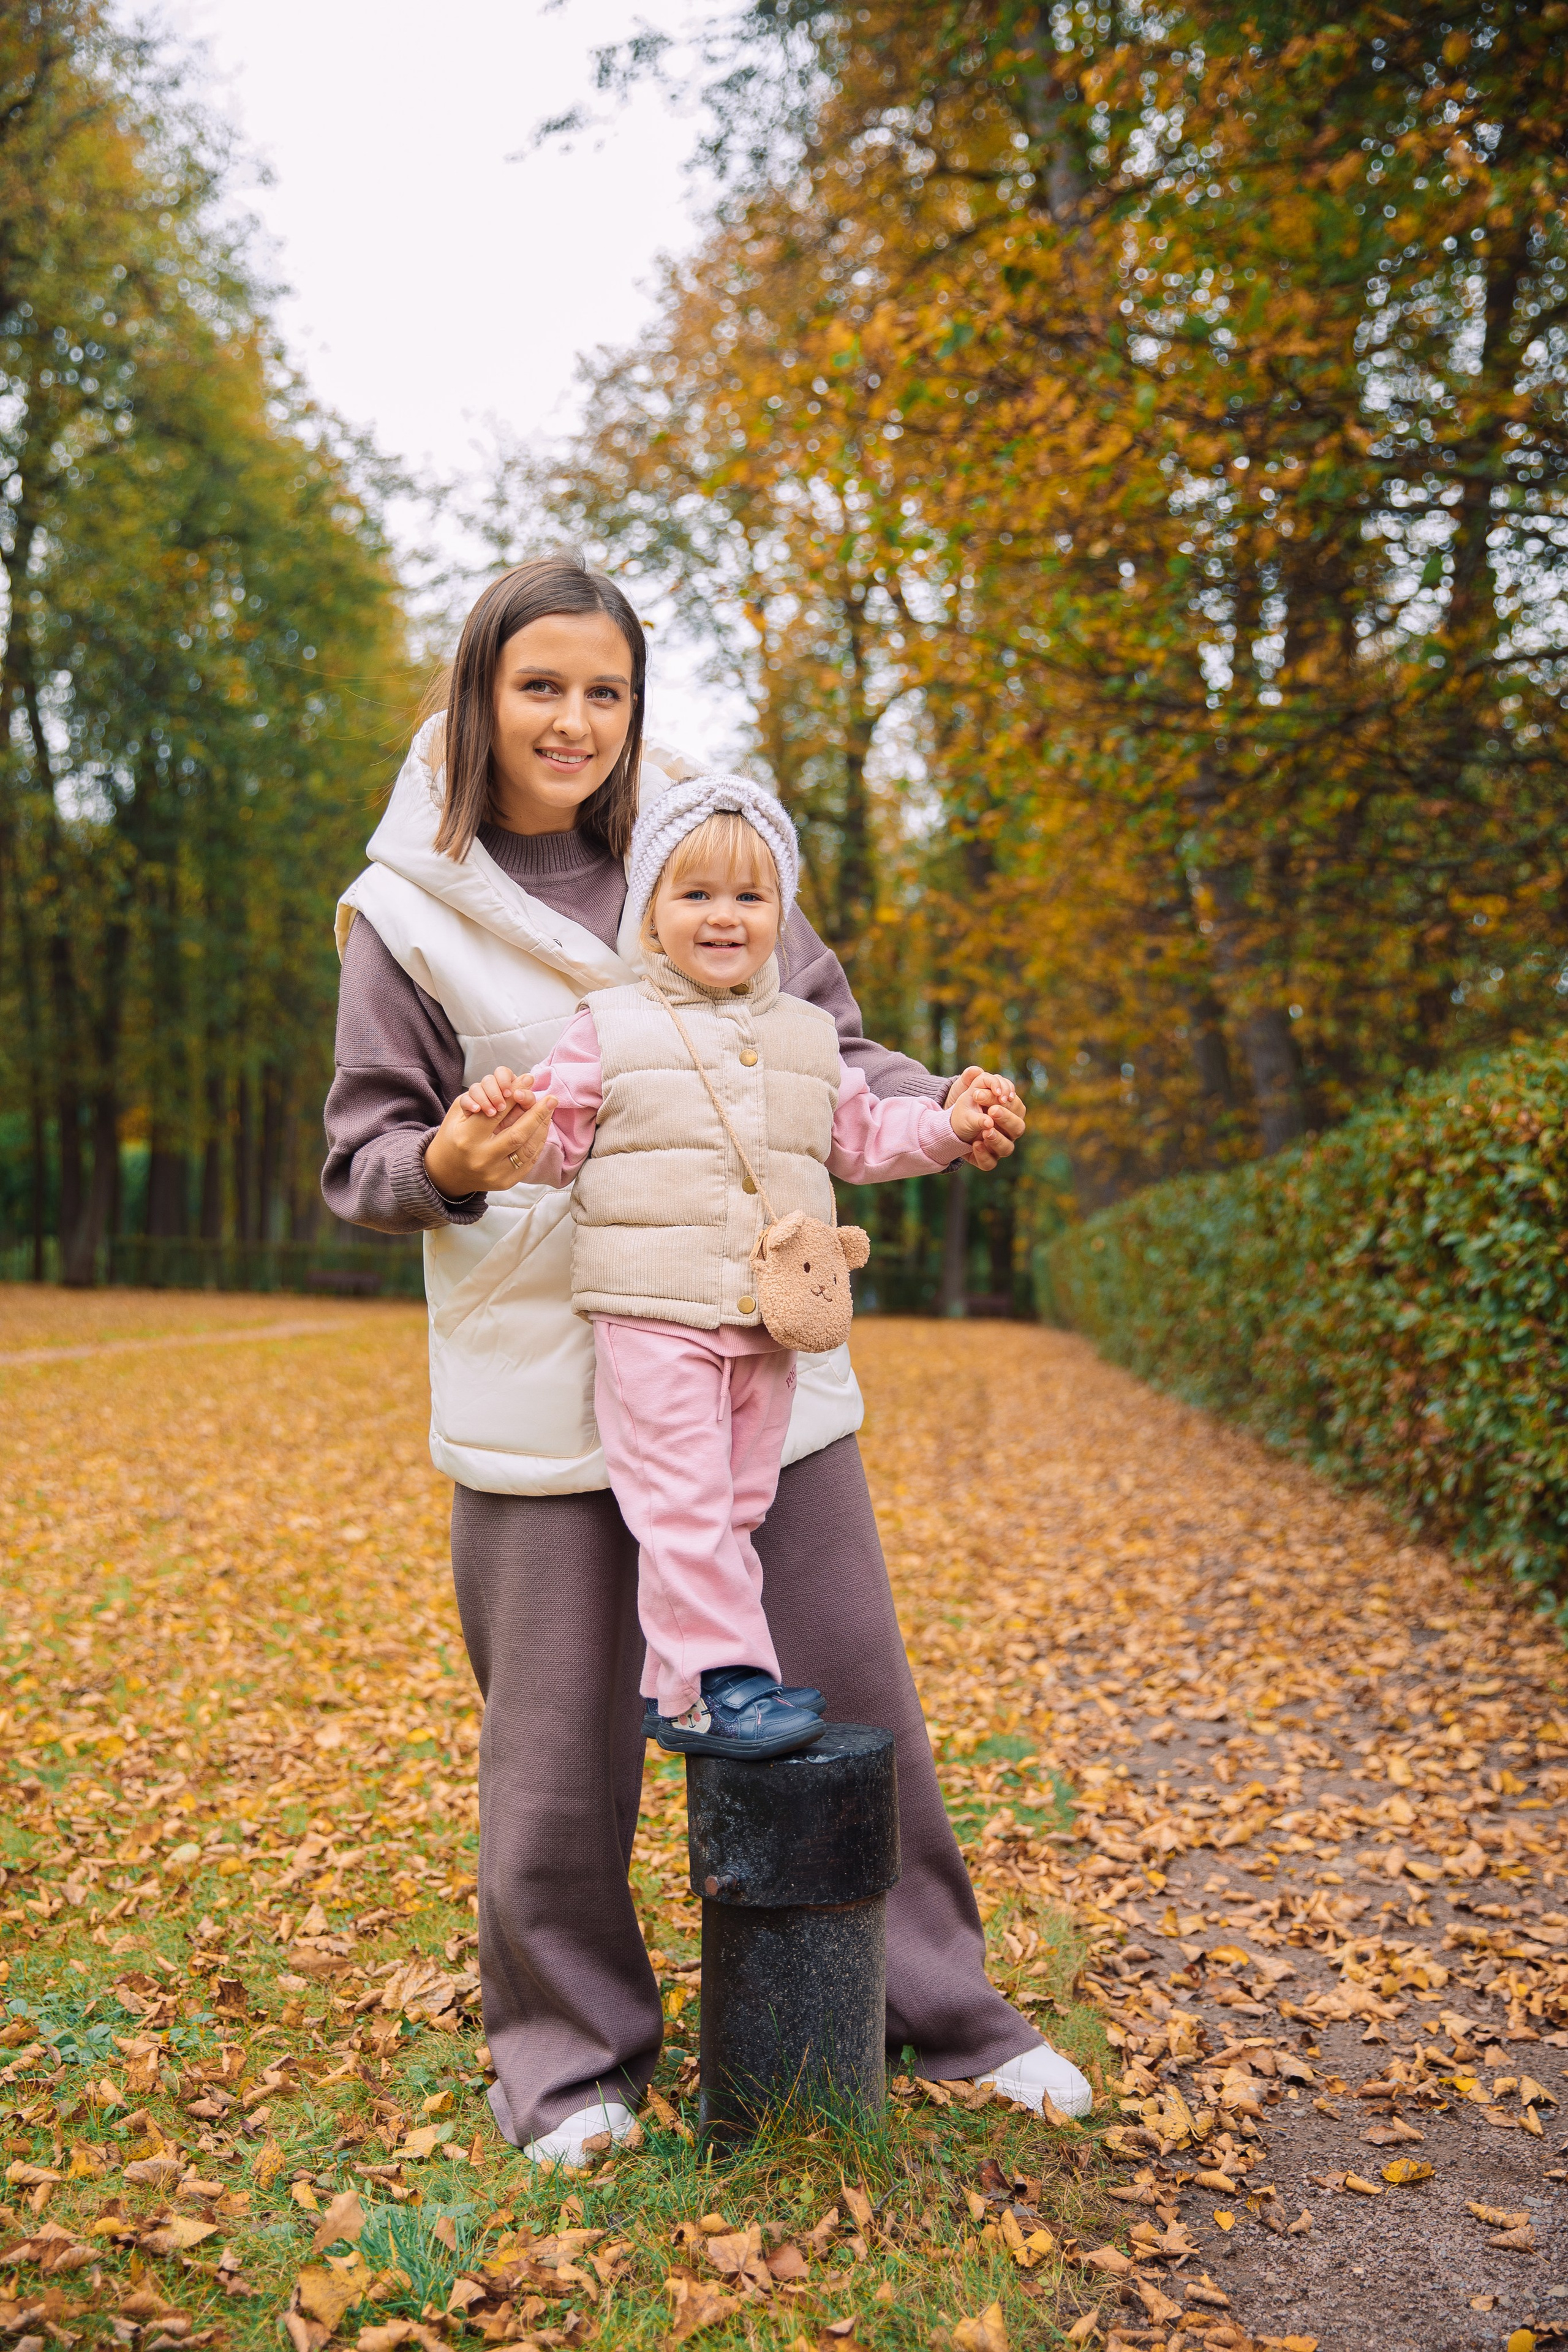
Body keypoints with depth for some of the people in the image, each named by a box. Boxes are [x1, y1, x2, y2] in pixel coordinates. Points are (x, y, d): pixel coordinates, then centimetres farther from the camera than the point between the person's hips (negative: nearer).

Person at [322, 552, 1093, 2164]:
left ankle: (935, 2005, 32)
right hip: (546, 1390, -2)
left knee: (853, 1696, 12)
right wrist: (448, 1165, -21)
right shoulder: (410, 907, 2)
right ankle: (568, 2048, 30)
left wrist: (943, 1109, -7)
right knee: (561, 1739, 6)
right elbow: (361, 1158, 2)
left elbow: (825, 1048, 12)